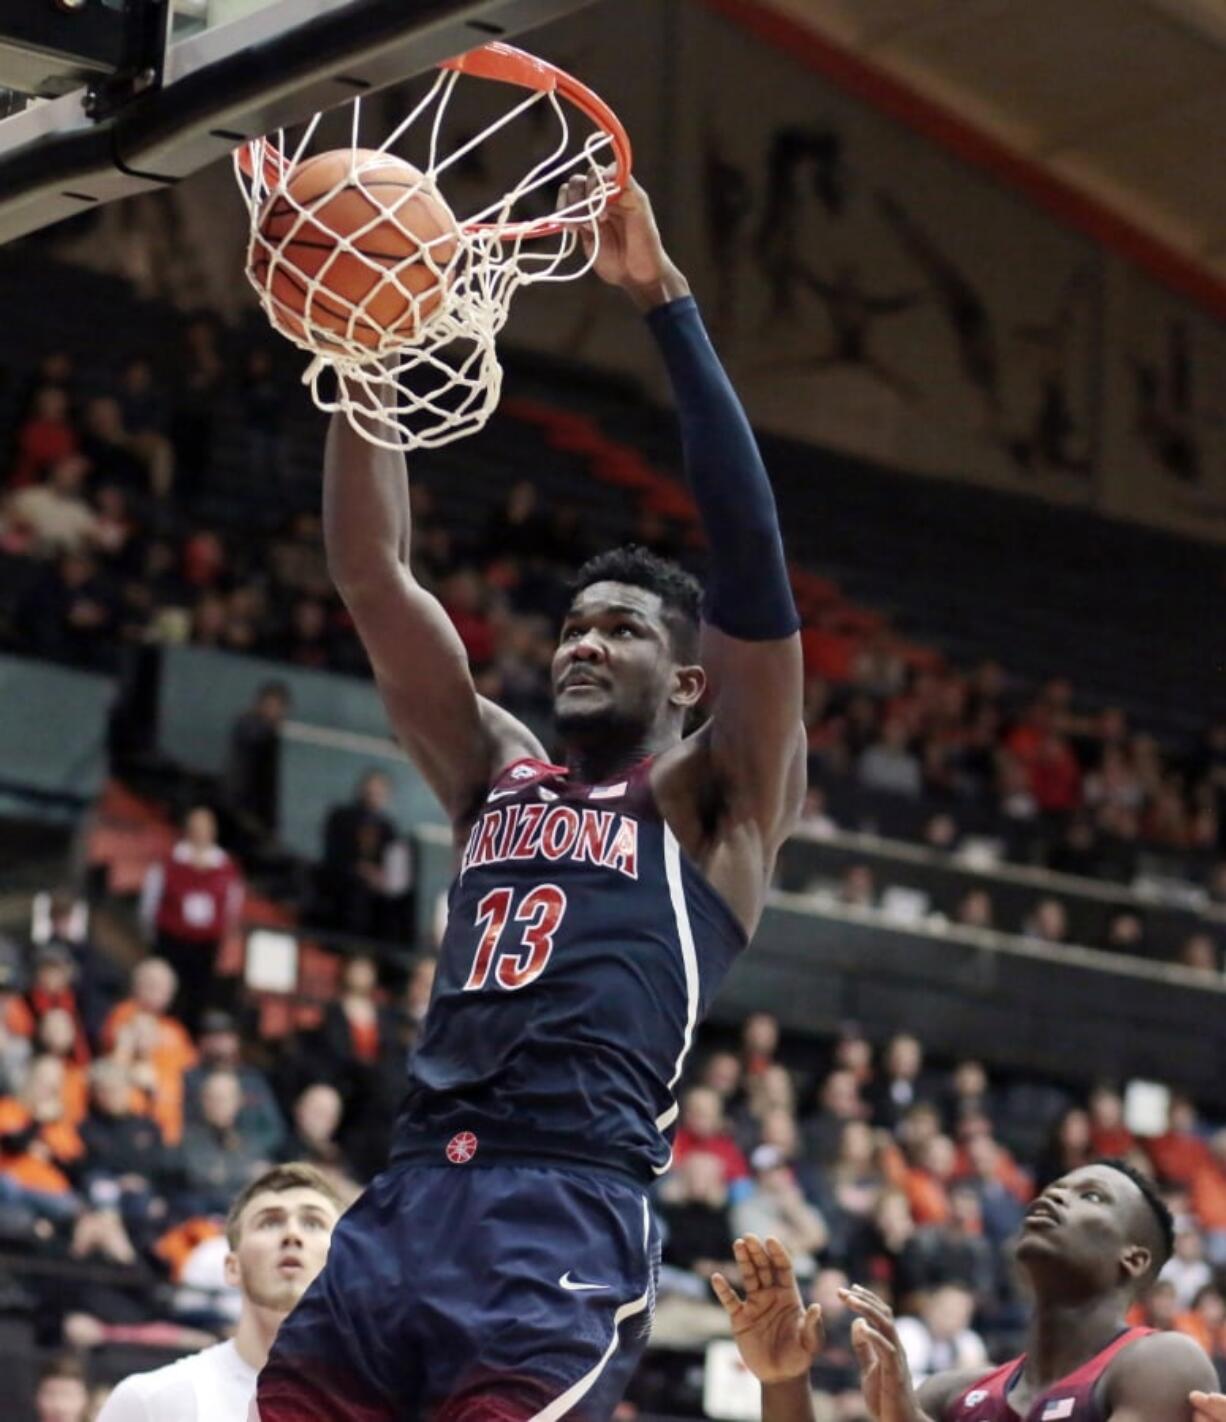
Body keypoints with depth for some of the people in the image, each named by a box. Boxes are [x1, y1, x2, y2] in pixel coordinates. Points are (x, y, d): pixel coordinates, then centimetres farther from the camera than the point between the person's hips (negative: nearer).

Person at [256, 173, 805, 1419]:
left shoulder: (712, 801, 11)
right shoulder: (497, 775, 25)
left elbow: (750, 551, -1)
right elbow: (371, 574, 18)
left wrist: (665, 303, -3)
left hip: (571, 1218, -5)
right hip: (404, 1204, 5)